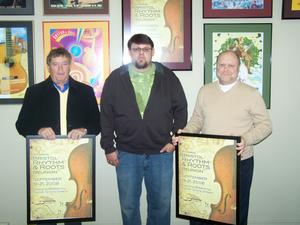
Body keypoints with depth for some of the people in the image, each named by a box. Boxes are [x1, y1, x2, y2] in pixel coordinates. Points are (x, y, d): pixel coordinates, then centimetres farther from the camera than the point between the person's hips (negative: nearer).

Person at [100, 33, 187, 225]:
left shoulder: (168, 77, 1)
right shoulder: (116, 78, 0)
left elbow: (181, 110, 6)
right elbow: (106, 115, 2)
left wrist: (175, 140, -1)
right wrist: (108, 147, 0)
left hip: (161, 153, 0)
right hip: (127, 154, 0)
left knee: (161, 203, 12)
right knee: (129, 205, 12)